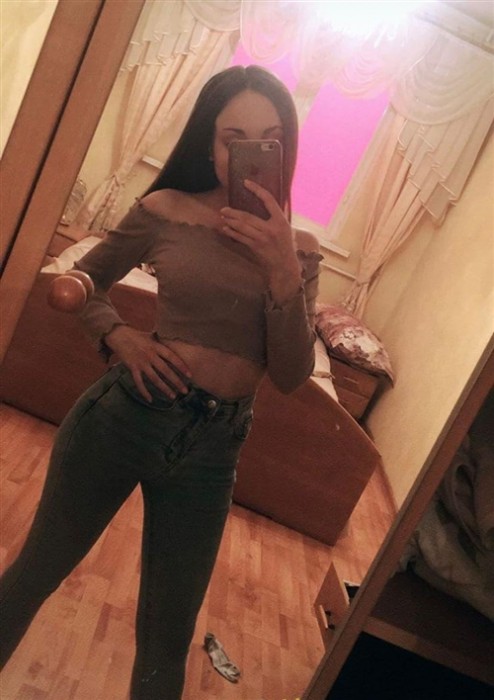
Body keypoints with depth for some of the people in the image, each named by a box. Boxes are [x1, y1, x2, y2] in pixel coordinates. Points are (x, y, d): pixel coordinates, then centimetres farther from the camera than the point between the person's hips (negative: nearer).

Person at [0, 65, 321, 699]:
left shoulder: (297, 249, 1)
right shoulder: (165, 211, -3)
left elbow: (291, 376, -7)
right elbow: (82, 278, 11)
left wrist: (283, 271, -20)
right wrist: (119, 335, -8)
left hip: (213, 446, 1)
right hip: (127, 412, 0)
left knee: (168, 636, 15)